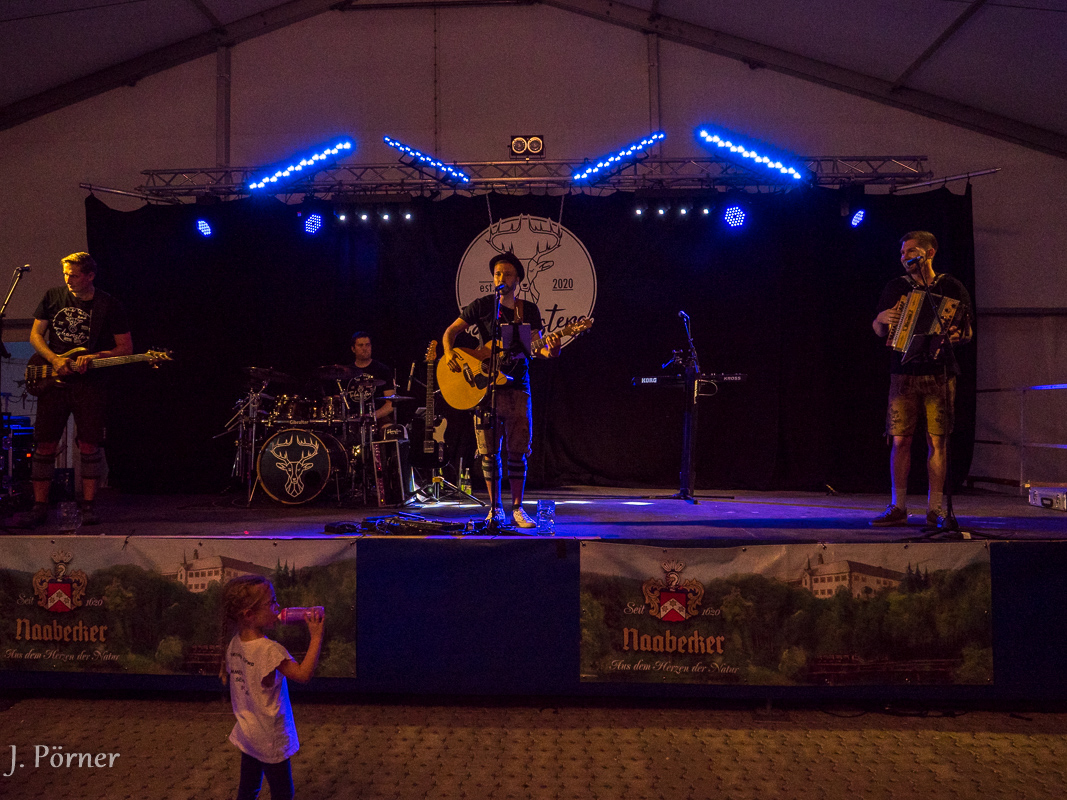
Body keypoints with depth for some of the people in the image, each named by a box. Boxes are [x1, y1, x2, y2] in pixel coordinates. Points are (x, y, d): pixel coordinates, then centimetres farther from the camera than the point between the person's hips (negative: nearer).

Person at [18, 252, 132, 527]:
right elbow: (35, 334, 10)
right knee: (44, 445, 2)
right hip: (53, 381, 3)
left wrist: (96, 357, -14)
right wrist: (54, 360, -7)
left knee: (89, 445, -3)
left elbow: (126, 347, 1)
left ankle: (89, 507, 7)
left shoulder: (109, 306, -1)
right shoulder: (53, 296, 7)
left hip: (91, 384, -2)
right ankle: (40, 507, 11)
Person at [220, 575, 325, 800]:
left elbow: (226, 675, 9)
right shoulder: (269, 649, -30)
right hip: (271, 739, -8)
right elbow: (303, 674, -31)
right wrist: (316, 636, -30)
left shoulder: (235, 643, -5)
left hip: (247, 734, 8)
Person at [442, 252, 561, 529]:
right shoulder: (482, 305, 3)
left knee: (517, 451, 1)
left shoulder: (529, 310, 8)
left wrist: (550, 350, -19)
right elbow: (451, 331, 6)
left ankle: (517, 508, 11)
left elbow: (537, 347, 4)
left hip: (517, 386, 1)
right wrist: (449, 353, -13)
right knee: (489, 451, 3)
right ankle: (495, 508, 14)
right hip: (484, 386, -1)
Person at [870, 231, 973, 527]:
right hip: (904, 373, 1)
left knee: (937, 441, -2)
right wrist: (882, 318, -7)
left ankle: (935, 509, 6)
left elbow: (967, 331, 8)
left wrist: (958, 335, -15)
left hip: (940, 375, -1)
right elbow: (879, 330, 15)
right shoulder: (896, 287, 12)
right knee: (900, 440, -2)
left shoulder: (952, 287, 7)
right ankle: (898, 508, 6)